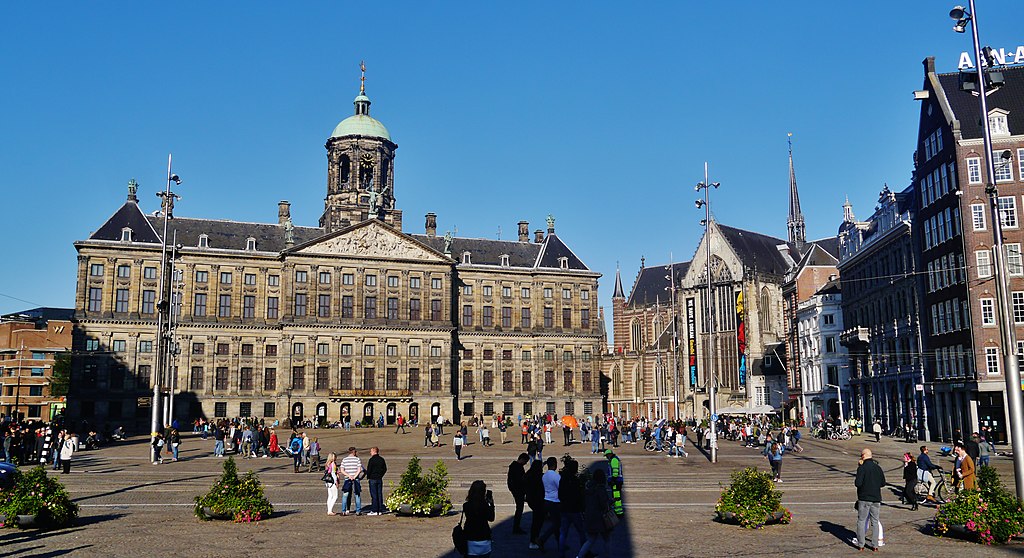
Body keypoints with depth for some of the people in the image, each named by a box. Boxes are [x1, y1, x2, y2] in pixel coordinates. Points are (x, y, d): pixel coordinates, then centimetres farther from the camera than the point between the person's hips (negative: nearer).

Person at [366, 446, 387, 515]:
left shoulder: (372, 460, -12)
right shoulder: (382, 459, 8)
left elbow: (369, 470, -12)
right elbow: (385, 469, 12)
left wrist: (368, 477, 3)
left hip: (373, 479, -6)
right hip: (380, 479, 6)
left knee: (374, 495, -3)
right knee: (380, 494, 8)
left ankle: (374, 510, -3)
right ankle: (380, 510, 9)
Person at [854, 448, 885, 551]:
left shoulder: (862, 468, -12)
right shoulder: (878, 468, 5)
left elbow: (858, 483, -18)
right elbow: (883, 483, 11)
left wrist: (855, 481, 3)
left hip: (864, 498, -5)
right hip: (876, 498, 5)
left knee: (861, 521, 3)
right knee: (875, 522, 10)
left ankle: (861, 544, 3)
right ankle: (875, 545, 9)